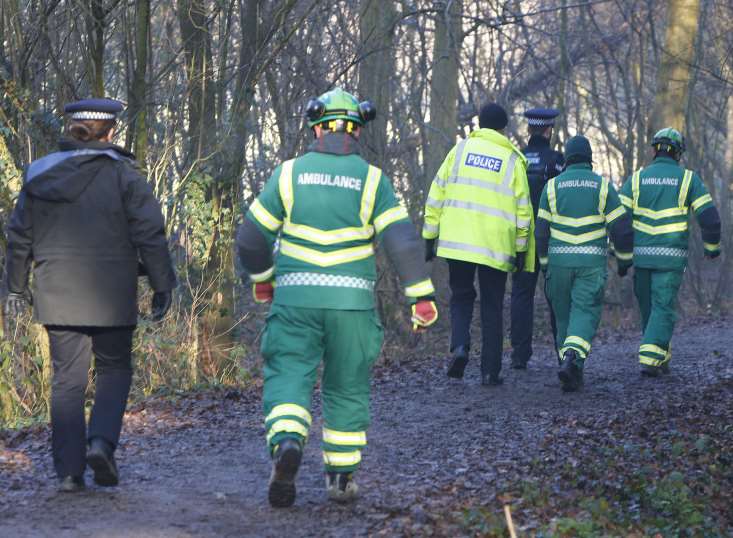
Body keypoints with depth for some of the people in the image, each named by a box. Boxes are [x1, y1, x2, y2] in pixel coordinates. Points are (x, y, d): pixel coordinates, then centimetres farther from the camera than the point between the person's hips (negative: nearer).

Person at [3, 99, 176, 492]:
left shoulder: (39, 175, 6)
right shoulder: (122, 175, -5)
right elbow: (149, 234, -8)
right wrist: (162, 285, -1)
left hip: (56, 295, 3)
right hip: (110, 297, -3)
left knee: (67, 379, 6)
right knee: (114, 371, 13)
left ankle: (69, 470, 2)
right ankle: (101, 442, -8)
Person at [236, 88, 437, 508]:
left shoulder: (290, 173, 3)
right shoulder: (372, 179, 1)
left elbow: (251, 237, 7)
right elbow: (403, 240, -6)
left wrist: (262, 278, 24)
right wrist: (422, 295, -1)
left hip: (295, 298, 0)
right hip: (352, 301, 1)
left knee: (288, 375, 1)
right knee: (347, 387, 13)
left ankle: (286, 442, -27)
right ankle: (342, 476, 17)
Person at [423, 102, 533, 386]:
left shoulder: (460, 150, 6)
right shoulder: (513, 159, 4)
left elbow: (437, 194, 4)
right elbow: (522, 209, 2)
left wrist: (430, 236, 9)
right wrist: (522, 249, 9)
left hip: (457, 242, 1)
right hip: (496, 246, -1)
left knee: (461, 297, 16)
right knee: (492, 307, 9)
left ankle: (459, 346, -9)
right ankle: (490, 370, 6)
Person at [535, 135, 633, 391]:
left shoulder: (552, 186, 3)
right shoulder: (603, 186, 1)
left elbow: (542, 229, 4)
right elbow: (621, 227, 0)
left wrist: (545, 264, 14)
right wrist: (624, 259, 13)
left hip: (559, 261, 2)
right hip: (591, 264, -2)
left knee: (564, 315, 12)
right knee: (585, 314, -4)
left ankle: (572, 373, 13)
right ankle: (572, 358, -29)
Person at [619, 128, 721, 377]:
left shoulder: (637, 179, 5)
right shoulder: (688, 179, -1)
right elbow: (709, 217, -5)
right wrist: (711, 246, 11)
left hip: (641, 254, 3)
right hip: (671, 257, -3)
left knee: (649, 308, 17)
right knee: (663, 309, -1)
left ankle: (661, 358, 25)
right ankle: (650, 359, -15)